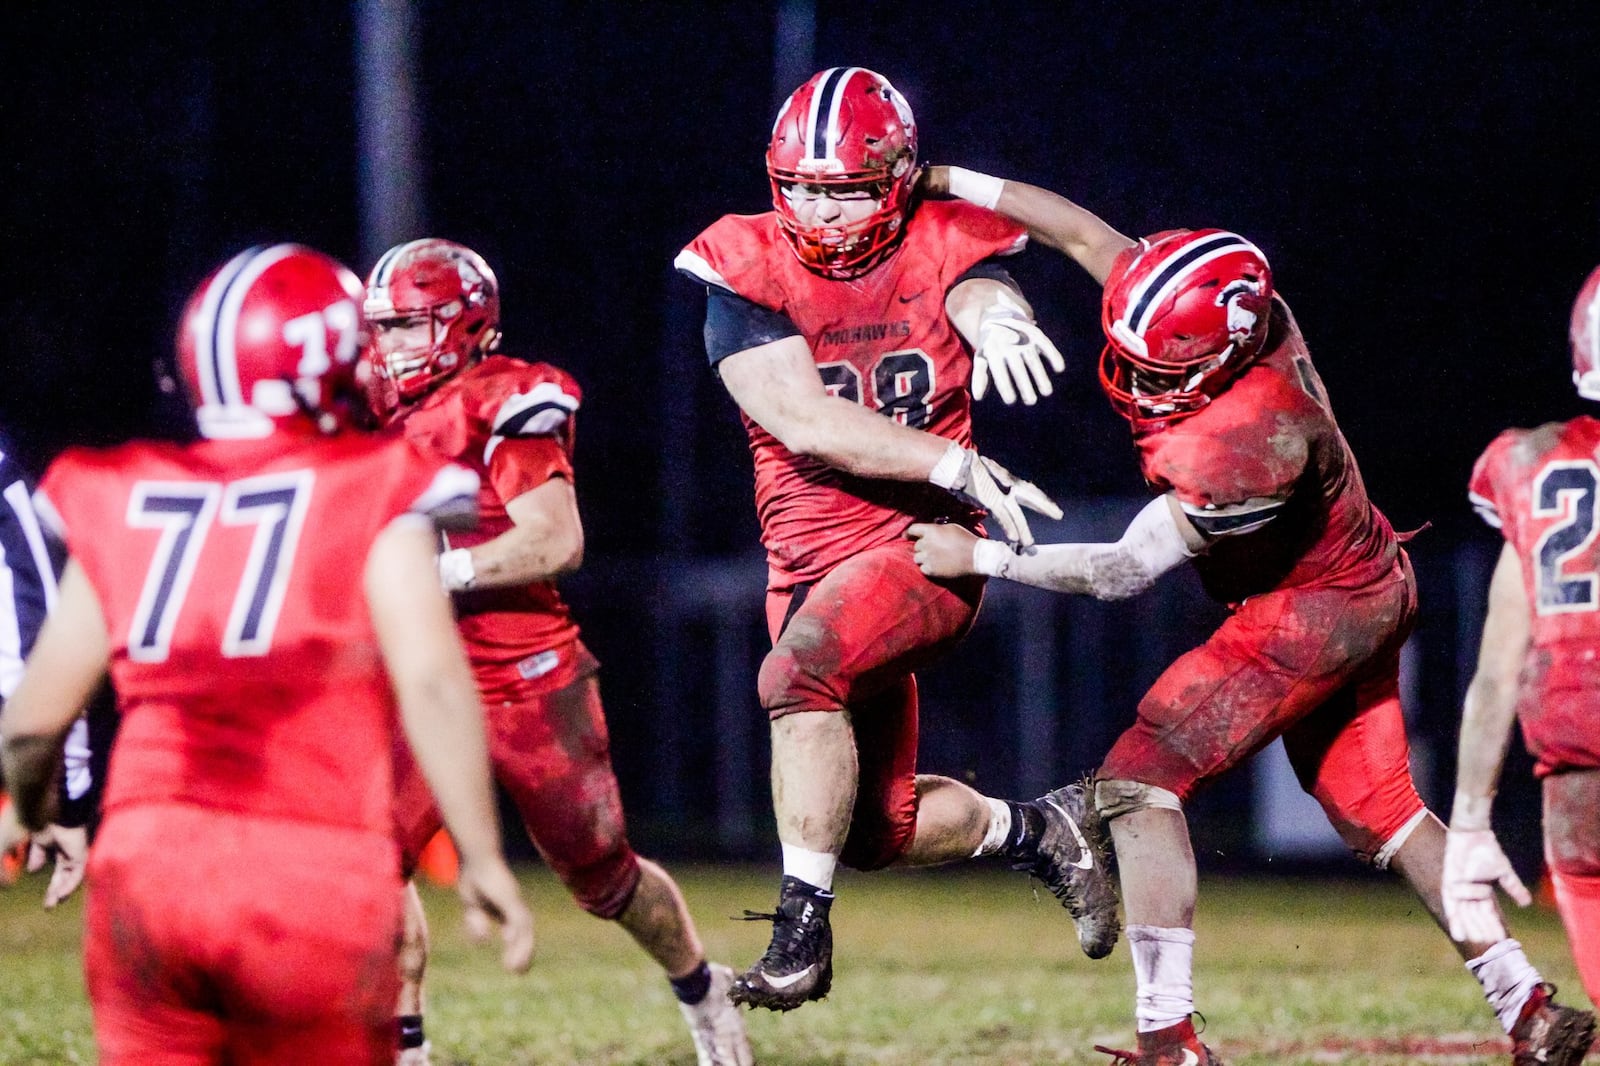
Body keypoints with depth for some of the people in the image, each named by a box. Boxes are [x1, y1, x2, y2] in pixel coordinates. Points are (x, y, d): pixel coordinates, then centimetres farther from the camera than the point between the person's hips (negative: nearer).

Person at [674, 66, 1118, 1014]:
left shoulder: (938, 251, -4)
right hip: (811, 564, 4)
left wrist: (998, 318, -52)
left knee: (799, 673, -34)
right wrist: (957, 465, -24)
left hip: (924, 545, -4)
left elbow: (985, 292, -27)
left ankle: (803, 930, -26)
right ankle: (1035, 829, 39)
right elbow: (804, 422, -16)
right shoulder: (746, 271, -6)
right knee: (876, 831, 11)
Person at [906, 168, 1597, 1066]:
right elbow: (1088, 234, -2)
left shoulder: (1252, 443, -35)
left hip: (1312, 614, -9)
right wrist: (946, 181, -4)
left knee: (1139, 781, -11)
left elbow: (1125, 572, -26)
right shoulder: (1233, 309, -15)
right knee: (1376, 810, 17)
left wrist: (980, 557, -20)